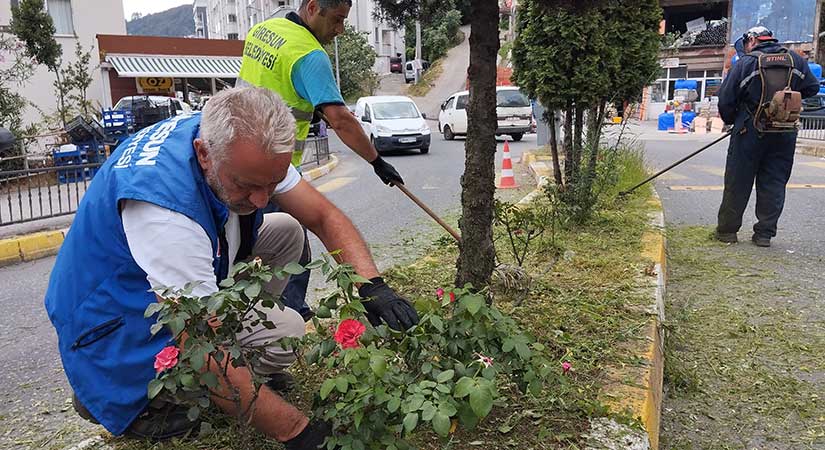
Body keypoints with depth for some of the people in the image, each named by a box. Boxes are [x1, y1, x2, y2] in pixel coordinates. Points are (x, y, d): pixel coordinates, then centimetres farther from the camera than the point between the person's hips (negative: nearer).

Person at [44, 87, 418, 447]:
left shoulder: (235, 143, -17)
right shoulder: (163, 202, -39)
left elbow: (323, 216, -10)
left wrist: (371, 284, -26)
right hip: (119, 319, -7)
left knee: (285, 231, 0)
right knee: (284, 331, -21)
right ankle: (122, 395, -7)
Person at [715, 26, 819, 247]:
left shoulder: (745, 63, -7)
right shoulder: (796, 61, 6)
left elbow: (725, 98, -6)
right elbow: (812, 88, 12)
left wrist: (731, 120, 11)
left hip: (751, 132, -3)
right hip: (785, 134, 4)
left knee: (738, 183, 4)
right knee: (774, 184, 9)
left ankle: (727, 230, 11)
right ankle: (765, 234, 11)